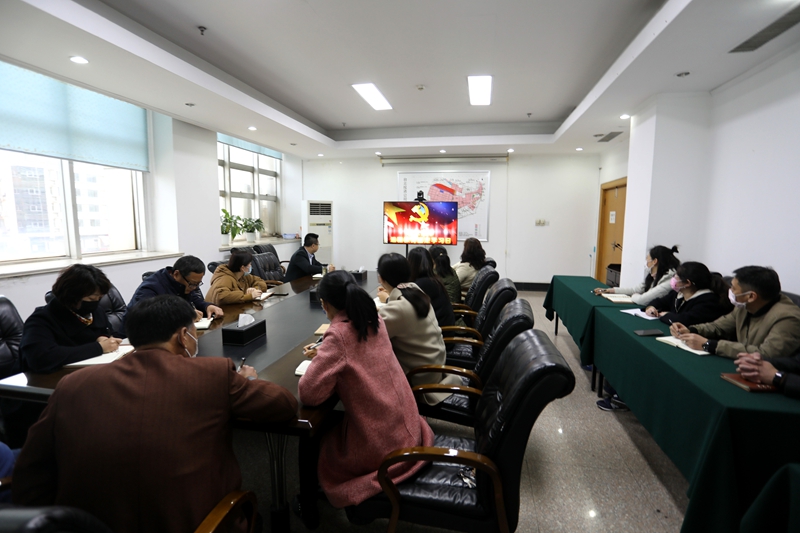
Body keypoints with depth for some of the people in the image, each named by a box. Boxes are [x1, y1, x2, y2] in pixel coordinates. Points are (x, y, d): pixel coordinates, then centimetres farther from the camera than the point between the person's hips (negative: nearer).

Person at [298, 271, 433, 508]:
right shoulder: (375, 321, -1)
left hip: (381, 443, -6)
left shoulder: (338, 335, -22)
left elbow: (308, 393, -21)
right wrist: (325, 353, 15)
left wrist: (320, 360, -3)